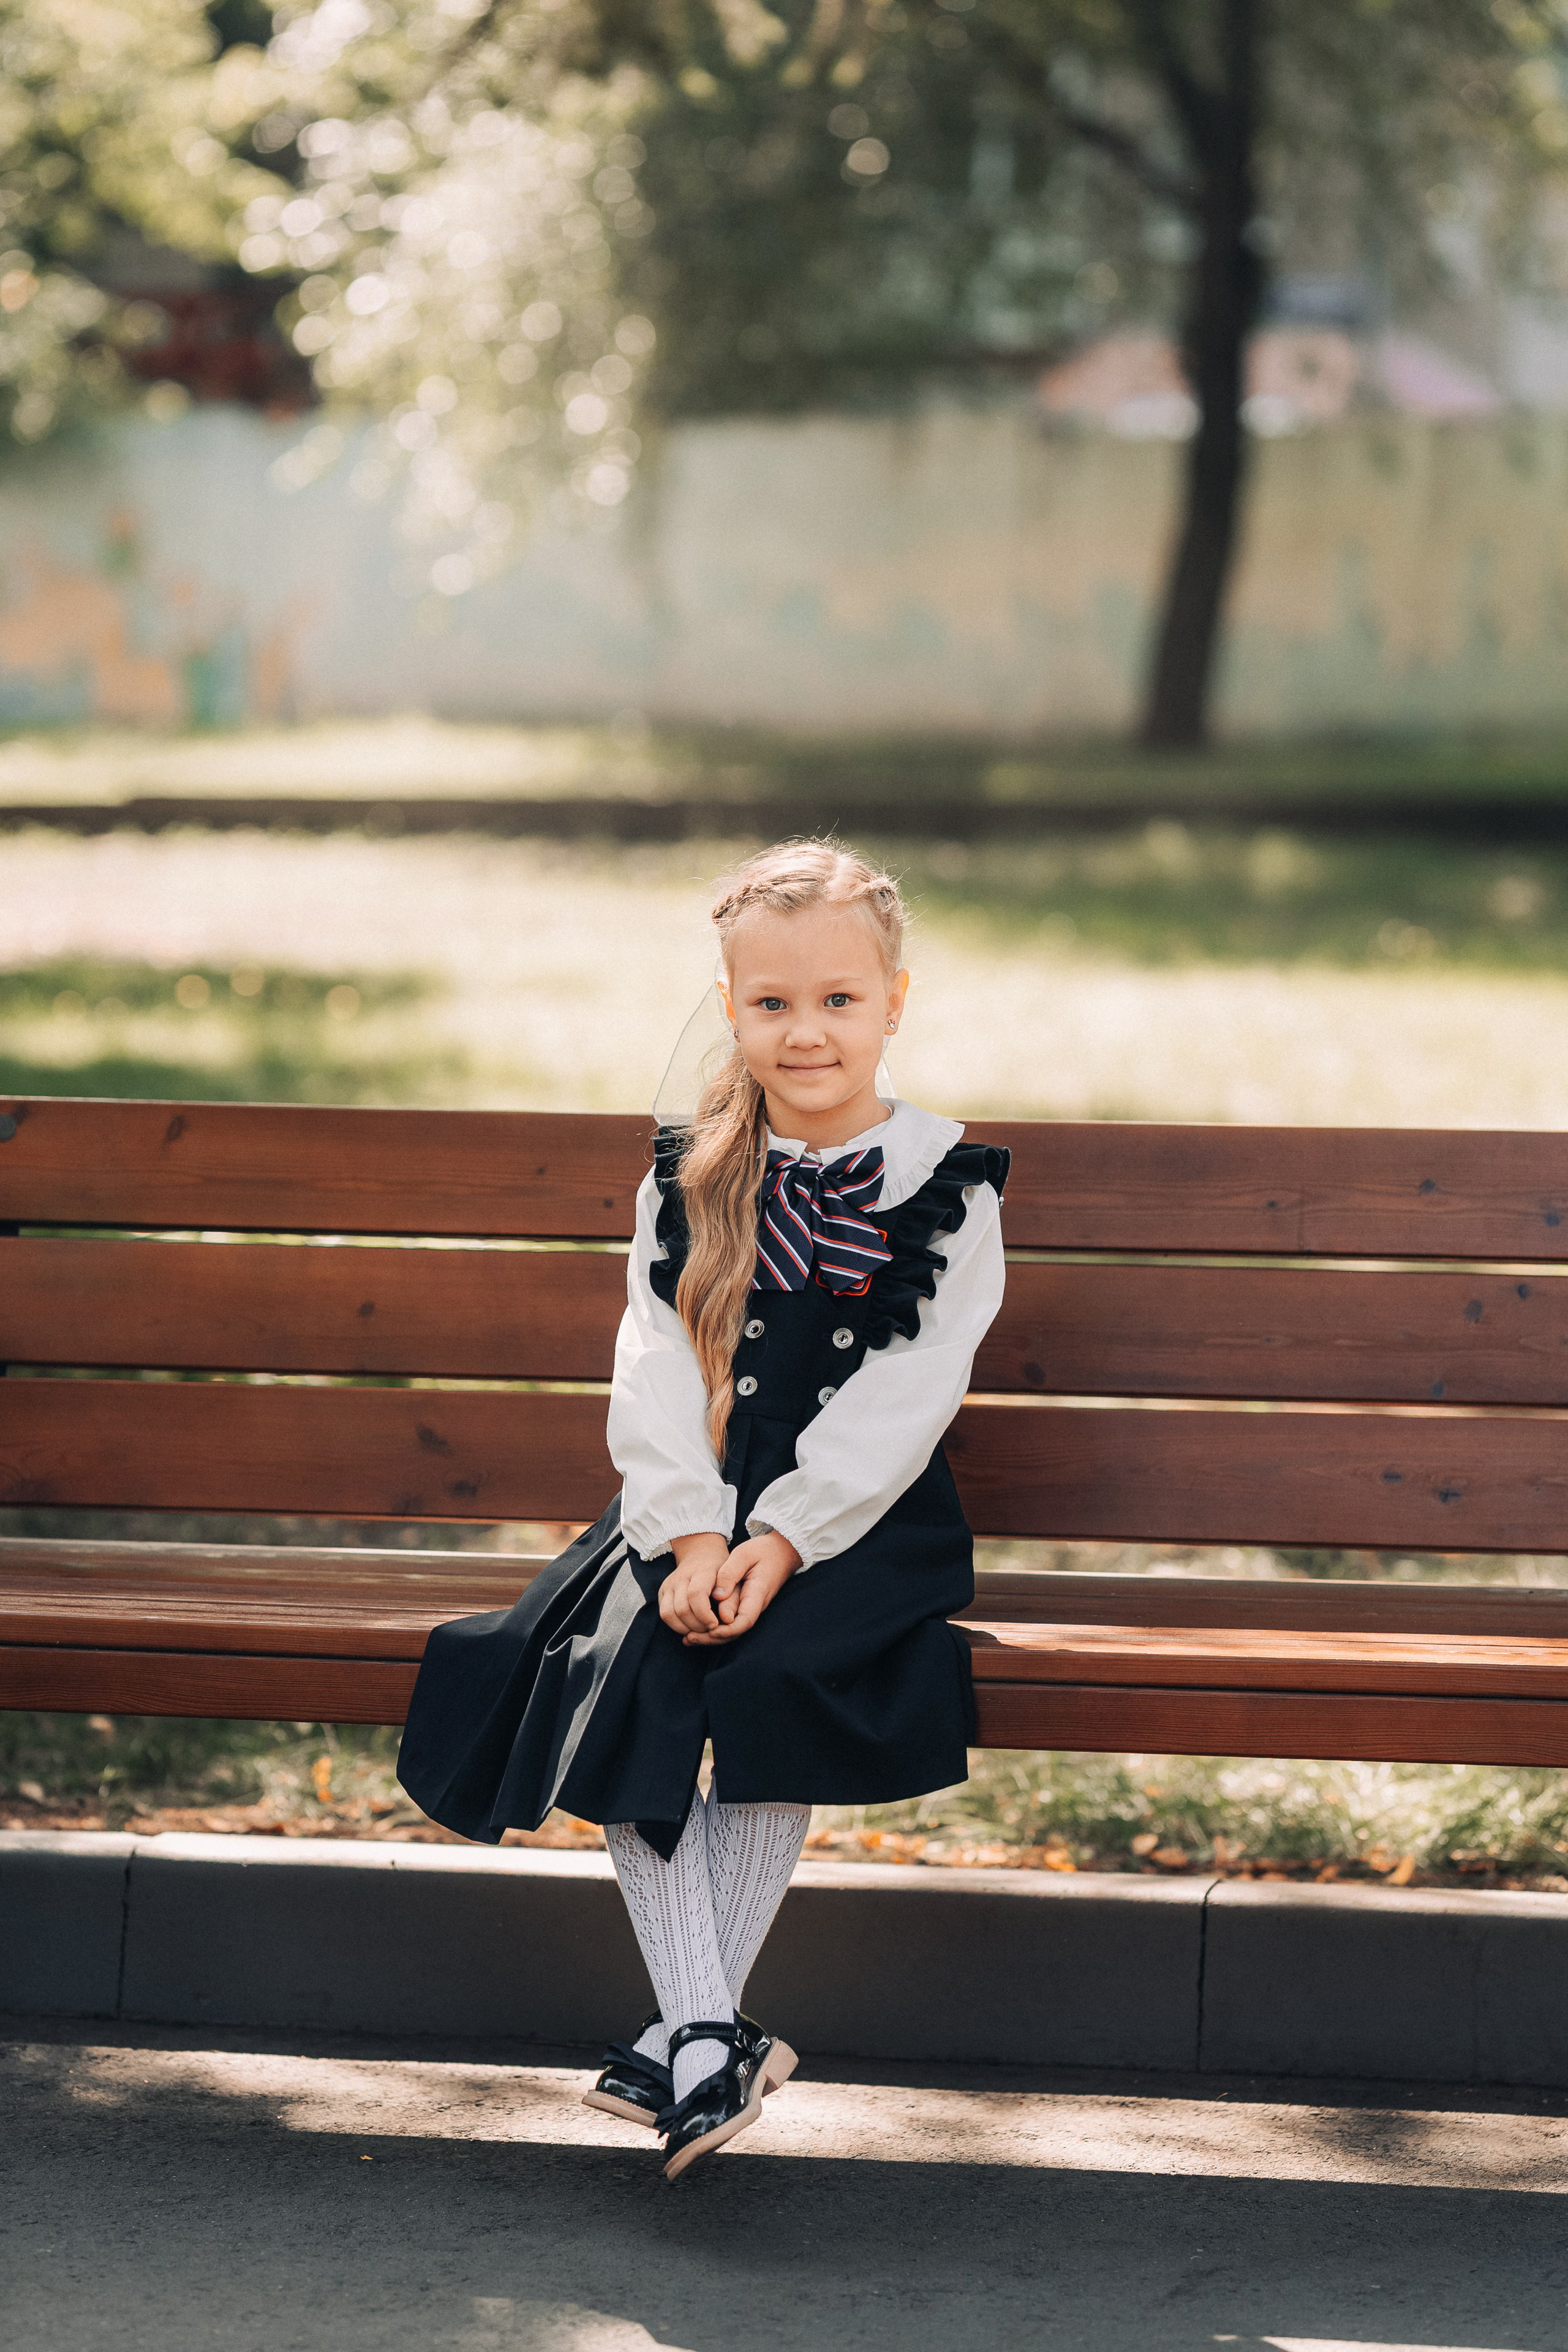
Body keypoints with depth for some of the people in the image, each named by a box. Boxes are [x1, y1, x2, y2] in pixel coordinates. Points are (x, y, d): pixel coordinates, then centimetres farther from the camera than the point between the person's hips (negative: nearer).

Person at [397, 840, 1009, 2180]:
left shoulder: (947, 1191, 0)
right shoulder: (688, 1186, 10)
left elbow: (899, 1405, -8)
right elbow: (657, 1378, 2)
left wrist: (782, 1544, -18)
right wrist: (693, 1540, -14)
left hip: (861, 1524, -3)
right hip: (700, 1516, 3)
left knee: (777, 1685, -31)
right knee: (624, 1679, -25)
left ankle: (688, 2033, -22)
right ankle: (711, 2043, -29)